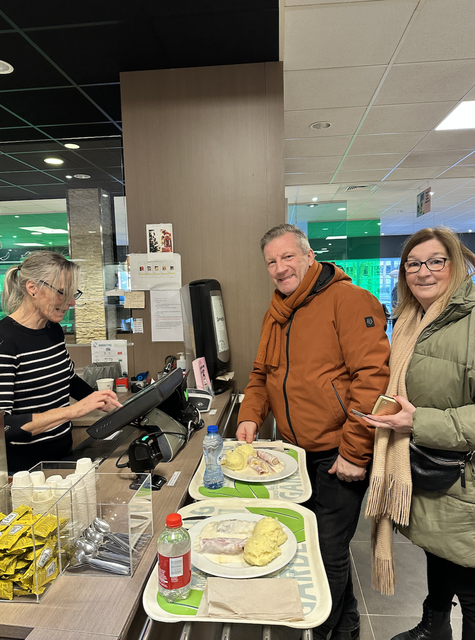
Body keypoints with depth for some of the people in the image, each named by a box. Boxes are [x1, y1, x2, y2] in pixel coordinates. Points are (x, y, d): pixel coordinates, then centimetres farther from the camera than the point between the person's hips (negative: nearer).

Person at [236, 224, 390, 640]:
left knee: (330, 552, 5)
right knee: (312, 539, 23)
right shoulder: (275, 314, 8)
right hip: (298, 451, 8)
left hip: (339, 454, -8)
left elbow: (372, 376, -23)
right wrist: (250, 416, 0)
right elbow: (262, 374, 16)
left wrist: (354, 452, -22)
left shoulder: (348, 300, -17)